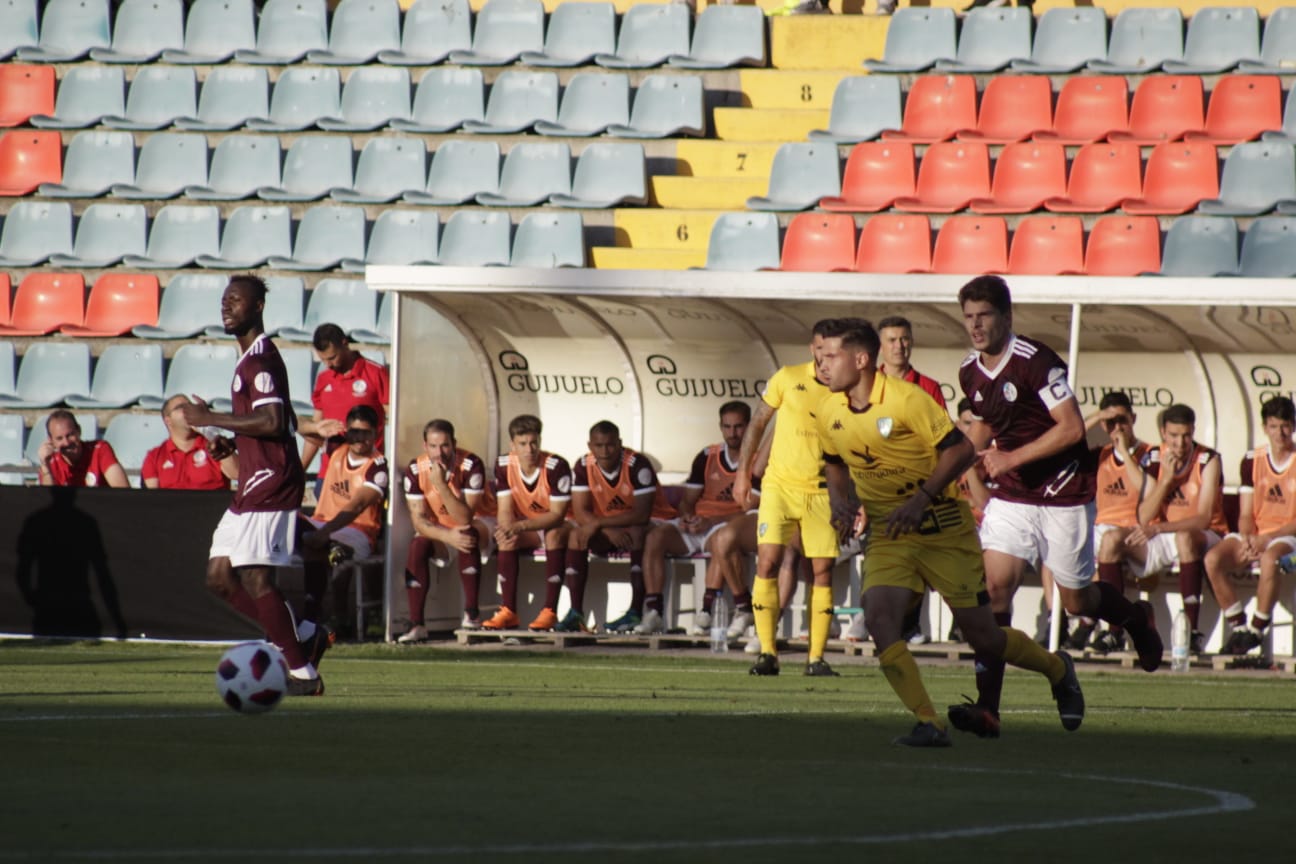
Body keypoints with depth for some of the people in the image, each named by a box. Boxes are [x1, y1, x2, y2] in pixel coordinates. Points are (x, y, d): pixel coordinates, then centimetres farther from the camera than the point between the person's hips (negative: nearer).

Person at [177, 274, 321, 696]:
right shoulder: (252, 358, 20)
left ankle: (303, 672, -5)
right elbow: (284, 422, 27)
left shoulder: (260, 360, -13)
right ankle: (302, 641, 13)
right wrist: (230, 440, 20)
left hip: (268, 483, -11)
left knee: (254, 578, -11)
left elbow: (273, 422, -25)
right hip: (255, 484, 11)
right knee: (220, 576, 8)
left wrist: (211, 418, -18)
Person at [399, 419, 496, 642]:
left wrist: (441, 484, -41)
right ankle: (416, 624, -27)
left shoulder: (471, 465, -25)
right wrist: (447, 536, -35)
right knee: (418, 546, -27)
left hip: (480, 523, -3)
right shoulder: (415, 470, -15)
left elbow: (465, 518, -31)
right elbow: (418, 520, -17)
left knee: (468, 535, -36)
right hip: (439, 529, 3)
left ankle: (472, 613, -30)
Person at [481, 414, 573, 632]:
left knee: (554, 534, -36)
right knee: (505, 539, -26)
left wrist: (520, 526, -38)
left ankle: (550, 612, -37)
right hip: (528, 532, 4)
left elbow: (557, 515, -25)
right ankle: (508, 612, -25)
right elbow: (505, 511, -9)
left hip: (558, 526, -4)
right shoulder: (504, 465, -9)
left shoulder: (556, 466, -23)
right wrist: (509, 530, -34)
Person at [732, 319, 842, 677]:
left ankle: (816, 657, 6)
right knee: (768, 562, -11)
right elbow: (758, 423, 8)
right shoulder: (787, 378, 0)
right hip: (780, 485, -1)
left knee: (823, 570, -1)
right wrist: (743, 472, 5)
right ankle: (767, 653, -6)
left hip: (822, 492, 1)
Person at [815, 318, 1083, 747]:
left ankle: (1058, 670, 32)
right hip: (889, 536, 5)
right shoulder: (828, 413, -1)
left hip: (945, 530, -5)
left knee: (982, 636, 1)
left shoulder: (906, 398, -18)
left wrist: (921, 498, -25)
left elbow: (961, 449, -16)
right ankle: (929, 724, -18)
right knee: (878, 618, -22)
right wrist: (840, 497, -2)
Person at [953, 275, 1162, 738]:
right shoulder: (970, 373, 3)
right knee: (995, 586, -13)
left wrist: (1011, 458, -24)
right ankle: (987, 707, -18)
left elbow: (1072, 427, -22)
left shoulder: (1035, 361, -19)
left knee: (1077, 601, 6)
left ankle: (1135, 617, 42)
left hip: (1063, 494, -5)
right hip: (1011, 496, 5)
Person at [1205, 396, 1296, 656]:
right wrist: (1247, 538, -13)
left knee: (1270, 558, -40)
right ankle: (1238, 627, -16)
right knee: (1213, 558, -25)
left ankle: (1257, 631, -28)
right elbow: (1245, 514, 8)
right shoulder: (1252, 461, 9)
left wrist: (1268, 538, -18)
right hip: (1256, 537, 4)